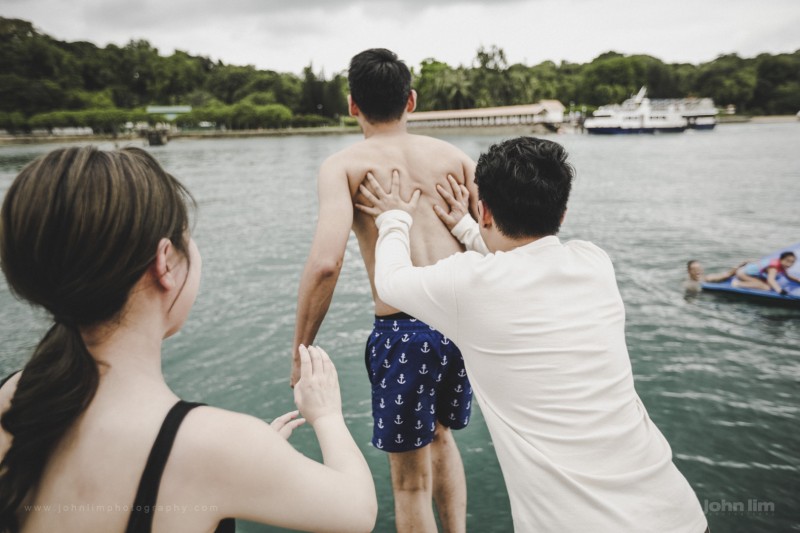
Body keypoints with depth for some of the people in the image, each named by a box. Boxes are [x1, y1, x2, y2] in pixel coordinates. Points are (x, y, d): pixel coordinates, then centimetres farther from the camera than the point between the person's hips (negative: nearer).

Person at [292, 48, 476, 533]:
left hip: (404, 331, -4)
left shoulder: (345, 165, -3)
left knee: (411, 480, 16)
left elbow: (326, 262, -17)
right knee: (441, 434, 32)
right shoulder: (453, 156, 8)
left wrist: (301, 350, -7)